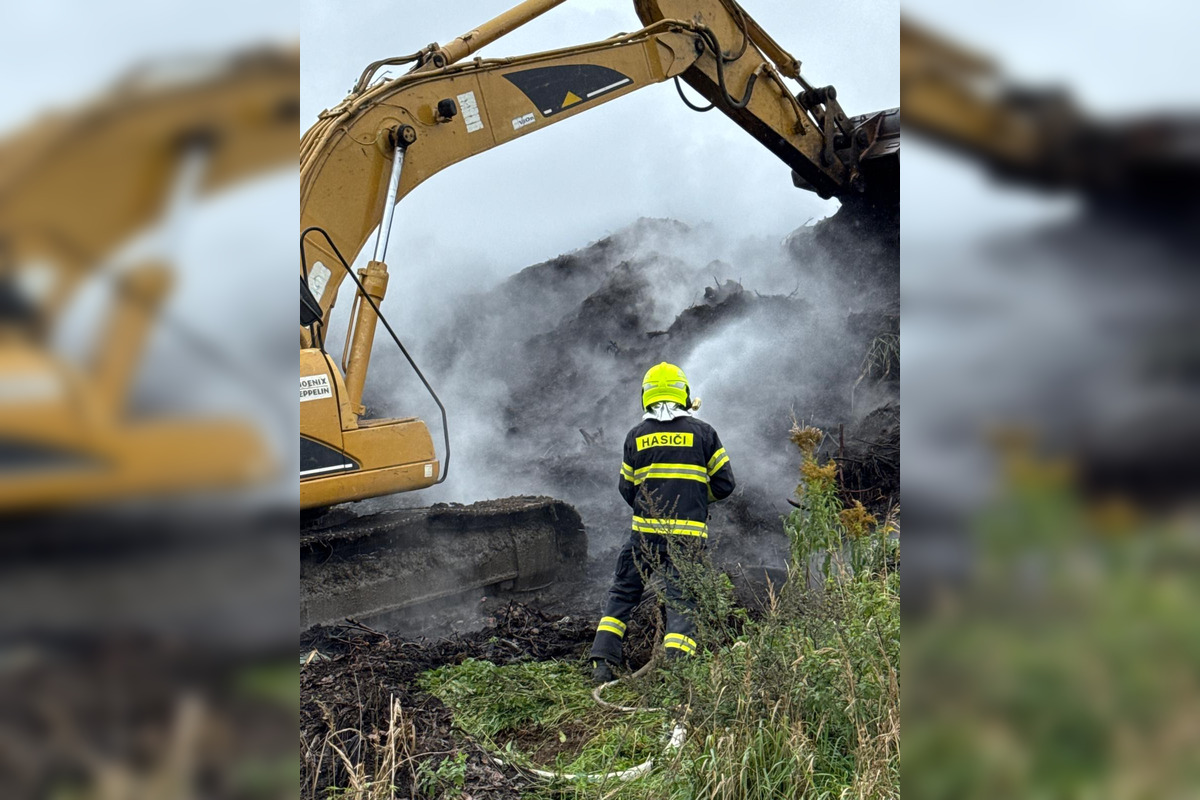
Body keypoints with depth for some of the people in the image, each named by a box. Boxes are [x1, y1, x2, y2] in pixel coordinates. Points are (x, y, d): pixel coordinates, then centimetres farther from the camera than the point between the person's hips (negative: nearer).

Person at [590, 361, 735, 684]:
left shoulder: (636, 435, 6)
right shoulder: (703, 432, 2)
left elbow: (627, 489, 11)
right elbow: (725, 484, 3)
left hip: (645, 532, 1)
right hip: (688, 534, -1)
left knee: (622, 593, 15)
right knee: (682, 601, 3)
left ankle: (602, 663, 8)